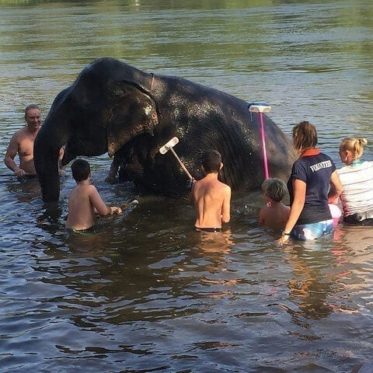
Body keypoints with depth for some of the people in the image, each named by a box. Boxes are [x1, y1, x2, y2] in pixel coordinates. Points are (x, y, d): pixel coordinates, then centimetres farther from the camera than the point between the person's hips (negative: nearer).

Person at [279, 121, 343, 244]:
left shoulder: (300, 165, -15)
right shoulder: (326, 159, 6)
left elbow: (299, 202, -18)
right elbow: (338, 189, 15)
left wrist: (286, 232, -16)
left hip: (308, 227, -7)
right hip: (327, 222, 7)